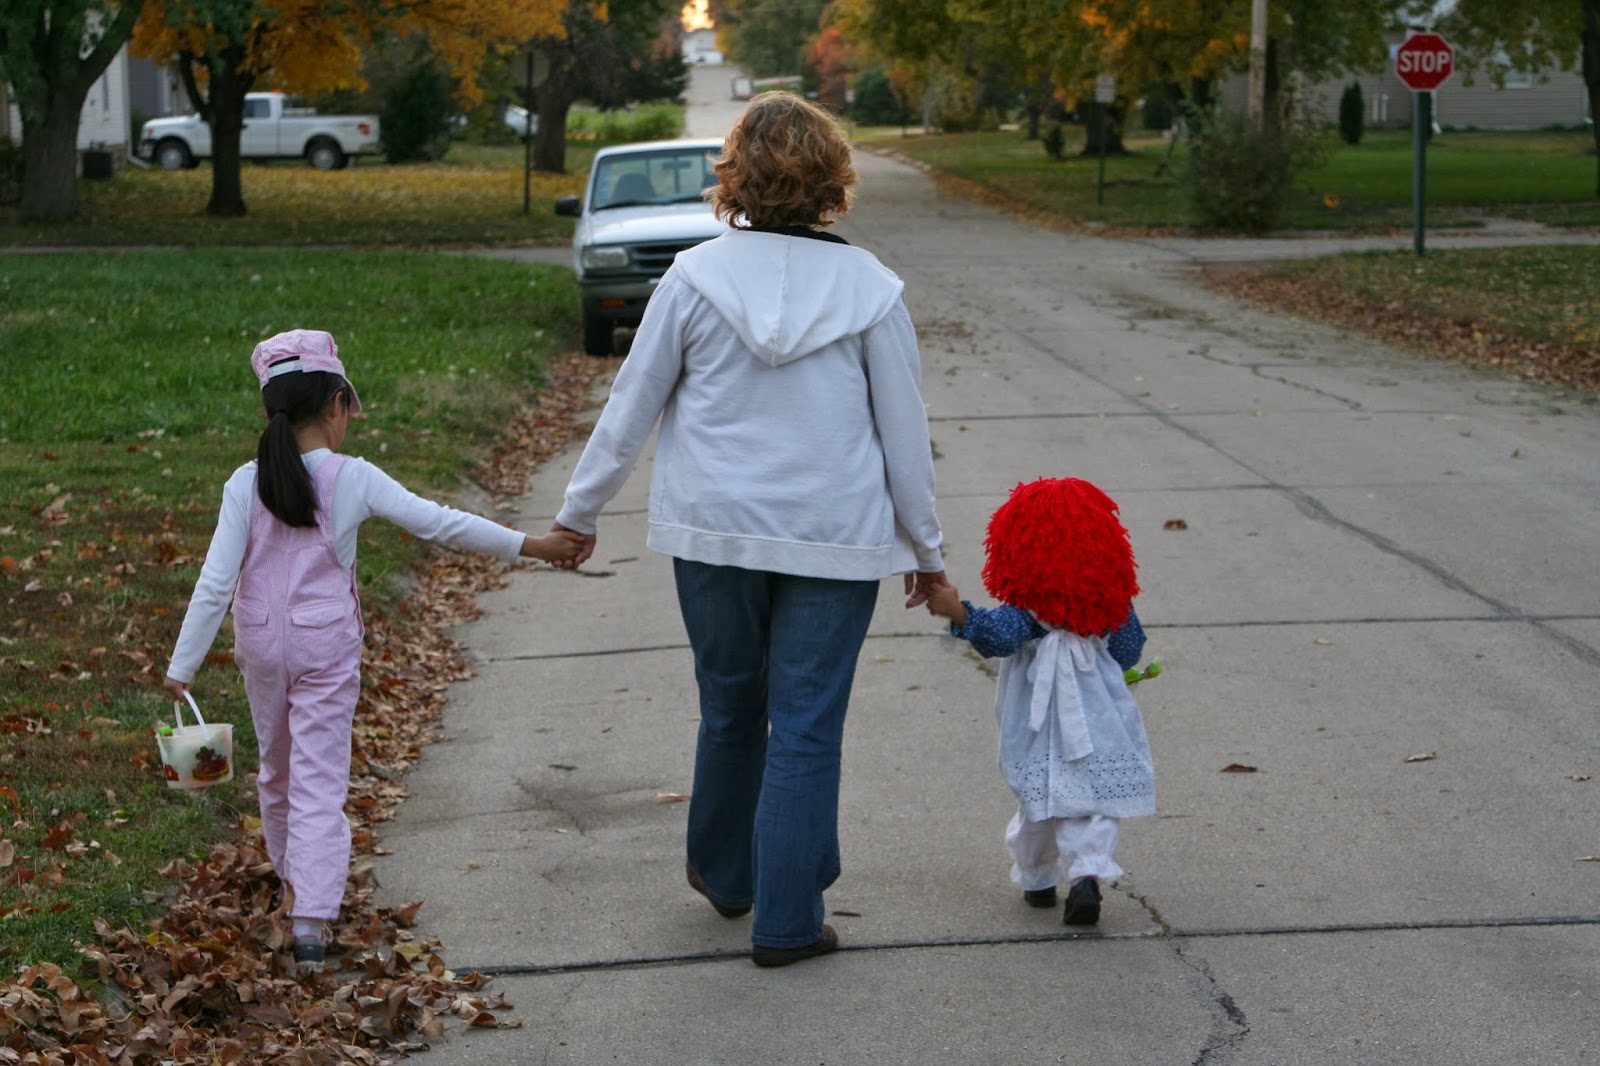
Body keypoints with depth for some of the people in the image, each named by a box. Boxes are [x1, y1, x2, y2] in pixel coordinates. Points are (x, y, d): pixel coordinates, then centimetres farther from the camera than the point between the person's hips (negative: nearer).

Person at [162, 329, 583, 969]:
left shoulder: (246, 485, -9)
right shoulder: (353, 480, -13)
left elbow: (215, 582, -11)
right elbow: (440, 524, -10)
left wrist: (182, 666, -6)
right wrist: (527, 546, -2)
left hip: (262, 647, 3)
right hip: (328, 651, -2)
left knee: (277, 769, 21)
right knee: (320, 780, -1)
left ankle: (290, 880, 40)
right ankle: (310, 920, -10)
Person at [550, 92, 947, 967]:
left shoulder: (696, 278, -5)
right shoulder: (869, 289, -5)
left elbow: (631, 408, 0)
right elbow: (903, 431, 0)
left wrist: (578, 513, 12)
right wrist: (923, 549, 10)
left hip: (716, 532, 2)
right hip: (834, 539, -1)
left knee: (730, 708, 19)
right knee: (806, 728, 4)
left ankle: (723, 872, 38)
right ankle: (785, 921, 7)